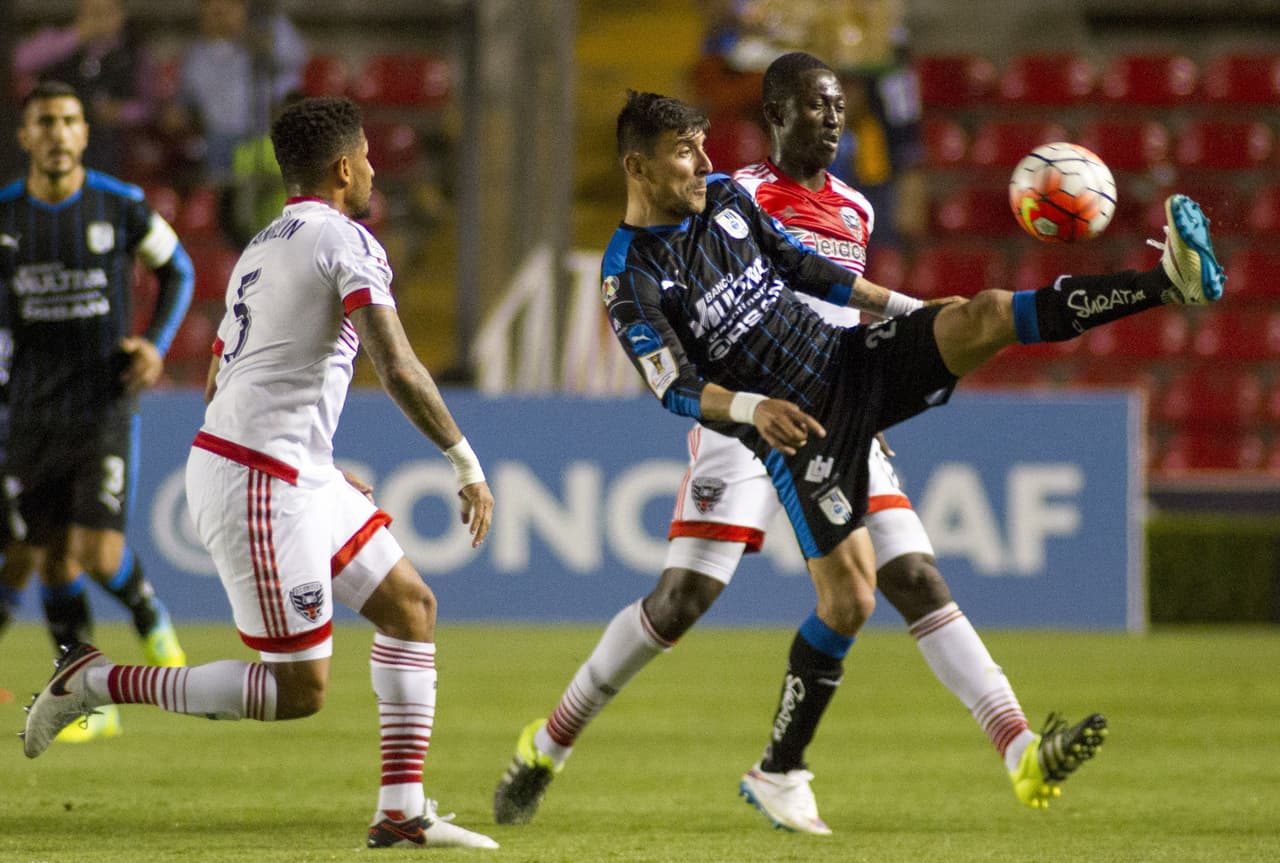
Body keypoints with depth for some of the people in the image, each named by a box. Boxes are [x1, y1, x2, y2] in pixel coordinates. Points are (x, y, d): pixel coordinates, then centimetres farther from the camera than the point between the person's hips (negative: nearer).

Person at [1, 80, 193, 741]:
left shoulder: (121, 207, -5)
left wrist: (156, 344, -3)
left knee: (99, 556, -14)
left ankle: (151, 619, 19)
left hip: (105, 406, -2)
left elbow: (177, 270, 11)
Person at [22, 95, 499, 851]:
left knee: (411, 606, 10)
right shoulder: (347, 242, -10)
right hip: (260, 484, -10)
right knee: (300, 690, -6)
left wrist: (322, 474, 29)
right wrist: (468, 465, -13)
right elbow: (397, 368, -21)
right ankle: (96, 682, 0)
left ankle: (403, 811, 7)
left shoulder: (262, 250, 18)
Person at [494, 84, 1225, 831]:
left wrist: (911, 311, 19)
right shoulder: (631, 278, -11)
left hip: (851, 358, 5)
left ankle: (1172, 281, -28)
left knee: (984, 316, -18)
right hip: (799, 428, -5)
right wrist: (752, 409, -36)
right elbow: (675, 389, -18)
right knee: (849, 598, -11)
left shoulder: (726, 197, 7)